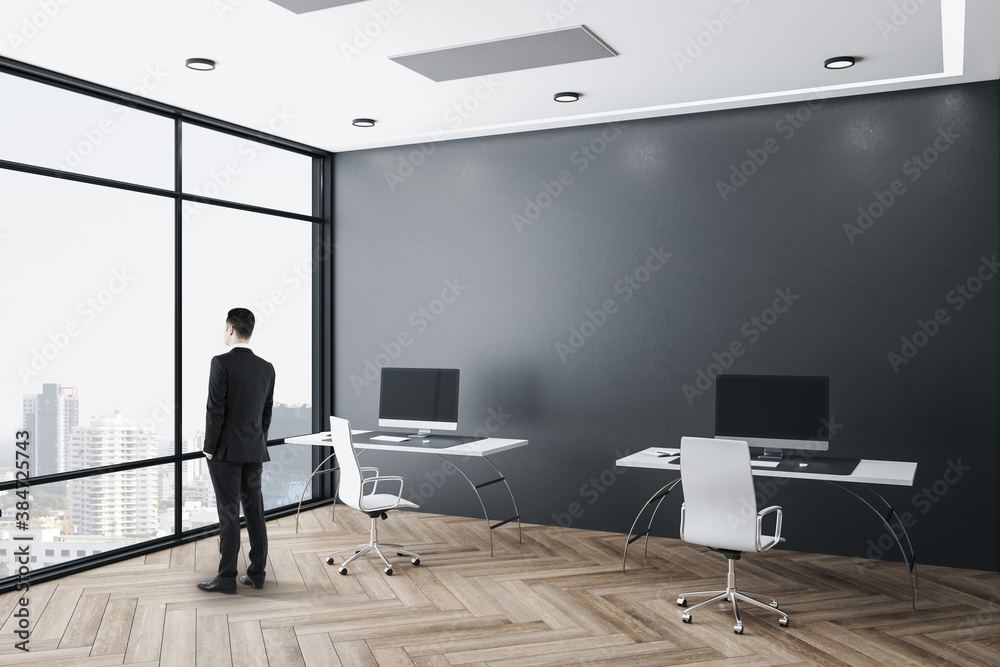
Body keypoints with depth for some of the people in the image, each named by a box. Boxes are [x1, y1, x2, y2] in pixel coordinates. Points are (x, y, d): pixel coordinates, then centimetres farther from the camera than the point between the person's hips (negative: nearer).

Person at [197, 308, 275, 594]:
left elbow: (215, 409, -15)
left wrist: (209, 448, -7)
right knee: (254, 509, 10)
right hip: (254, 452, 6)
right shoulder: (267, 368, 6)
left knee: (229, 513, -1)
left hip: (226, 451, -6)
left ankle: (227, 577, 5)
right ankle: (256, 572, 16)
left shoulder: (222, 363, -13)